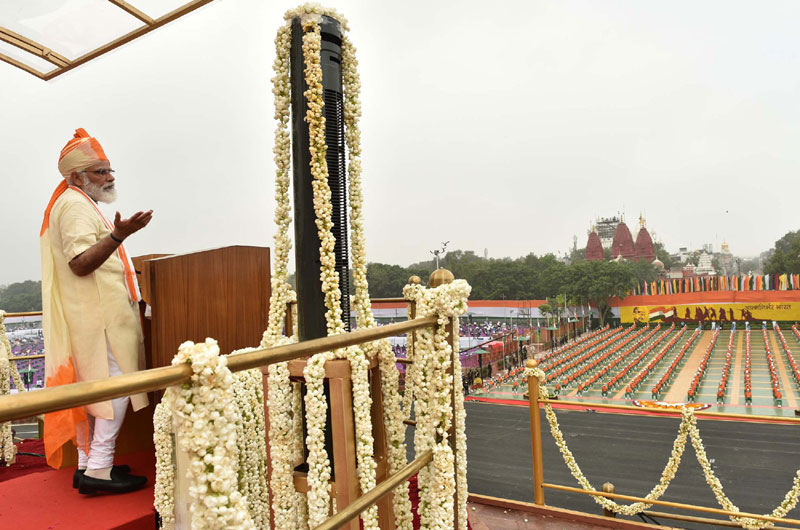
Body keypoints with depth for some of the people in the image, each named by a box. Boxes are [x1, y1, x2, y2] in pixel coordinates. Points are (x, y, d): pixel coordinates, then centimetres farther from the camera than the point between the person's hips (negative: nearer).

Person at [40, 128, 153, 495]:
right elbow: (80, 262, -24)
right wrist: (119, 234, -34)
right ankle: (99, 469, -5)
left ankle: (87, 464, 21)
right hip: (98, 314, -11)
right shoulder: (76, 206, -12)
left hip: (91, 314, 11)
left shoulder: (76, 204, 21)